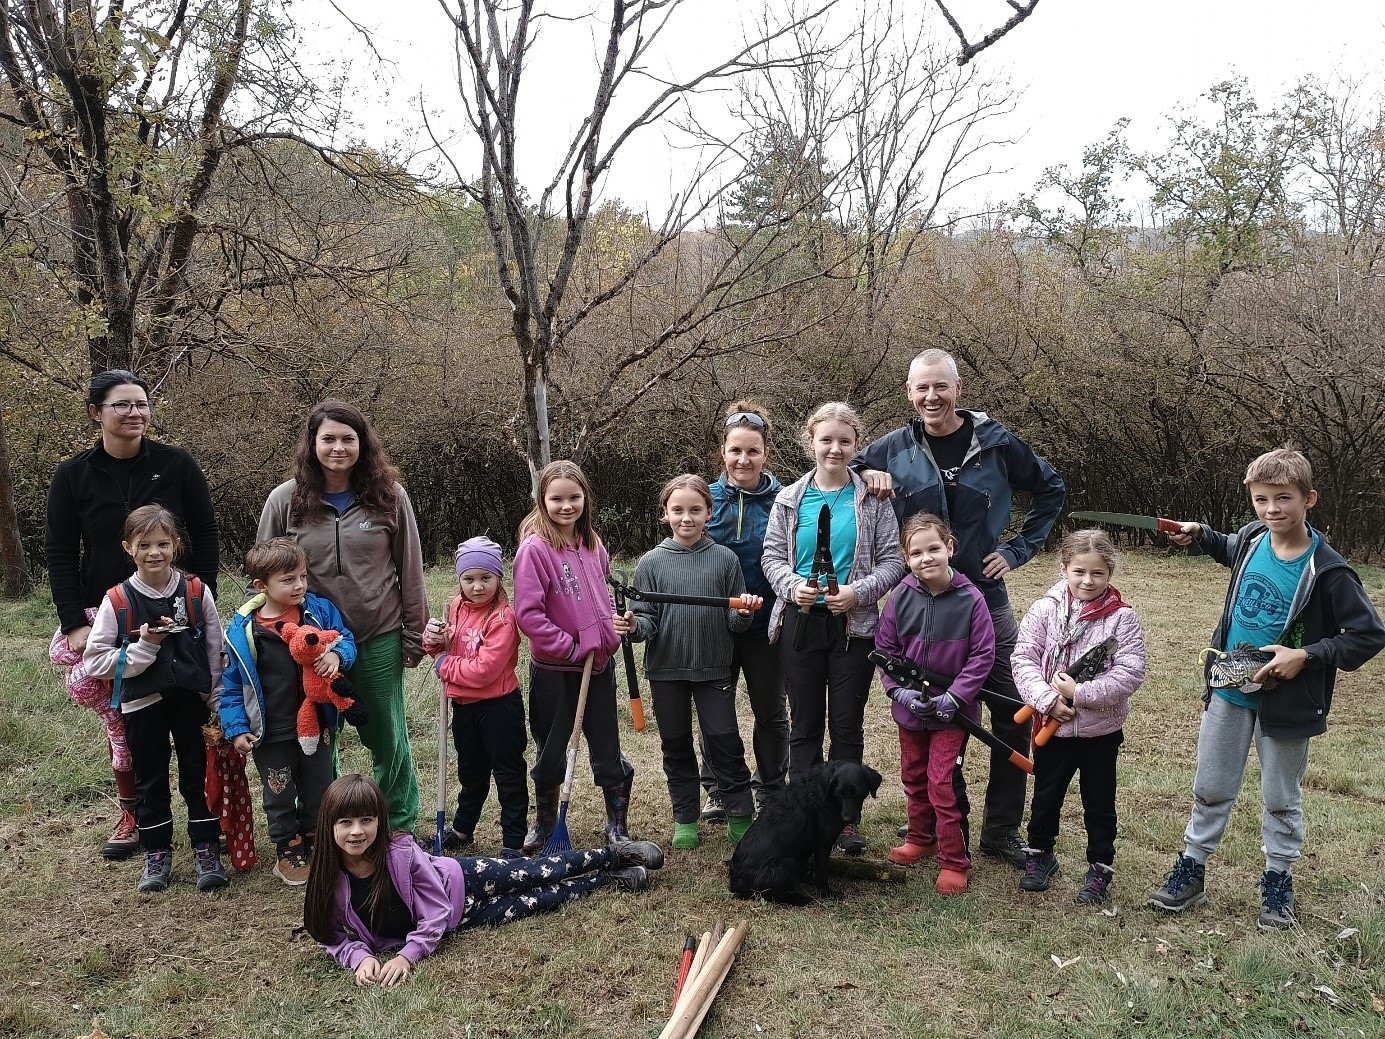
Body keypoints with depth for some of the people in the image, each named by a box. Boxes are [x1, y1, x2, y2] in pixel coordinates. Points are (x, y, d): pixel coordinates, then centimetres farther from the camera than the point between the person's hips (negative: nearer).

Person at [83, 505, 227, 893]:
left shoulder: (197, 592, -4)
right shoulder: (117, 601, -7)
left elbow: (215, 650, 1)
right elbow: (95, 661, -7)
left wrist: (215, 698, -2)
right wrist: (144, 646, -19)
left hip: (191, 700, 0)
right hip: (142, 705, 0)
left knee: (198, 773, 8)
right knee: (150, 780, 12)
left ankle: (206, 851, 19)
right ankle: (156, 854, 26)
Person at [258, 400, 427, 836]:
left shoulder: (389, 496, -4)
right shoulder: (286, 500, -4)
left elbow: (410, 570, 1)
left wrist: (414, 634, 2)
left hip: (379, 638, 0)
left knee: (388, 737, 12)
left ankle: (401, 827, 30)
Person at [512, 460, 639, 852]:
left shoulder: (592, 544, 1)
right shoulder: (535, 548, -16)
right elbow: (528, 614, -19)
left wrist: (615, 622, -2)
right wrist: (571, 647, -17)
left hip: (599, 664, 4)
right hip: (555, 669, -4)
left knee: (607, 748, 13)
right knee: (551, 751, 13)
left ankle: (618, 826, 28)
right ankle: (545, 823, 35)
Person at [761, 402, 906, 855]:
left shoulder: (872, 500, -1)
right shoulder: (790, 499, 4)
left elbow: (892, 561, -2)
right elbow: (772, 556, 5)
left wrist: (857, 593, -17)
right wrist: (793, 585, -14)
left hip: (853, 626, -1)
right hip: (800, 623, 1)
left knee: (847, 725, 7)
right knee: (805, 725, 10)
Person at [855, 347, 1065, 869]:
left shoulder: (995, 443, -2)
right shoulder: (893, 449, -1)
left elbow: (1051, 489, 11)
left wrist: (1018, 549, 3)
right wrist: (866, 477, -9)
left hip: (985, 598, 0)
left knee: (1012, 717, 4)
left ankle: (1002, 830, 19)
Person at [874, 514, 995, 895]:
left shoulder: (970, 598, -15)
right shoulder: (901, 597, -8)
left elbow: (983, 654, -11)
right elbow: (885, 648, 0)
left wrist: (954, 696, -17)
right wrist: (899, 690, -11)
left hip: (952, 710, -4)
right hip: (910, 707, 4)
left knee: (943, 783, -3)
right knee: (914, 777, 19)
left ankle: (954, 861, 13)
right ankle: (920, 838, 40)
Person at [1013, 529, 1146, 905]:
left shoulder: (1122, 618, -9)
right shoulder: (1045, 609, -7)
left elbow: (1130, 674, -15)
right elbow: (1023, 658, -9)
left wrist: (1080, 693, -20)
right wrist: (1048, 700, -20)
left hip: (1101, 729, -1)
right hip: (1052, 726, 1)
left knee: (1099, 803, 15)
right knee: (1046, 796, 18)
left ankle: (1100, 867, 32)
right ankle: (1040, 855, 39)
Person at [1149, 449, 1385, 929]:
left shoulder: (1326, 570, -20)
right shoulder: (1252, 538, -5)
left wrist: (1306, 656, -22)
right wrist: (1200, 536, 6)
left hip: (1285, 700, -4)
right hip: (1228, 691, 4)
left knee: (1281, 798, 15)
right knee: (1210, 790, 15)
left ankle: (1278, 882, 33)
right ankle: (1191, 871, 28)